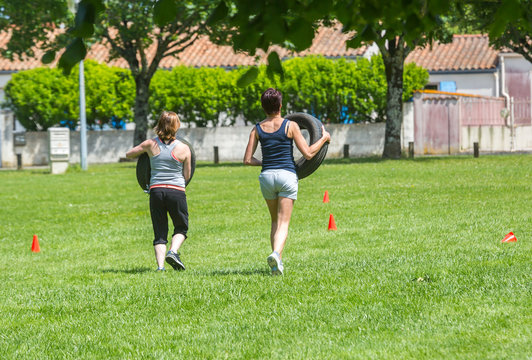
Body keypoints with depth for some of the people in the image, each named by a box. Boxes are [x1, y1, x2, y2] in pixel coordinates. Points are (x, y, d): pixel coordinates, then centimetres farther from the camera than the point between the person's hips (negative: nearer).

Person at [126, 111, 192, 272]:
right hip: (177, 192, -2)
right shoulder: (184, 148, -3)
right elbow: (187, 176, 4)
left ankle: (160, 265, -7)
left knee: (160, 233, 10)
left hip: (156, 191, 2)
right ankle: (173, 251, -9)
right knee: (181, 228, 17)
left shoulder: (151, 144, 1)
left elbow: (129, 154, 15)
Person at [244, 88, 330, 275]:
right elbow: (308, 154, -6)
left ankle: (278, 263, 13)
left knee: (275, 221, 19)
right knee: (283, 223, -3)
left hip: (267, 176, 3)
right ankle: (276, 253, -29)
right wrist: (324, 138, 9)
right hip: (287, 175, -3)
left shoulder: (257, 129, 4)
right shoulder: (290, 126, -5)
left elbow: (247, 160, 2)